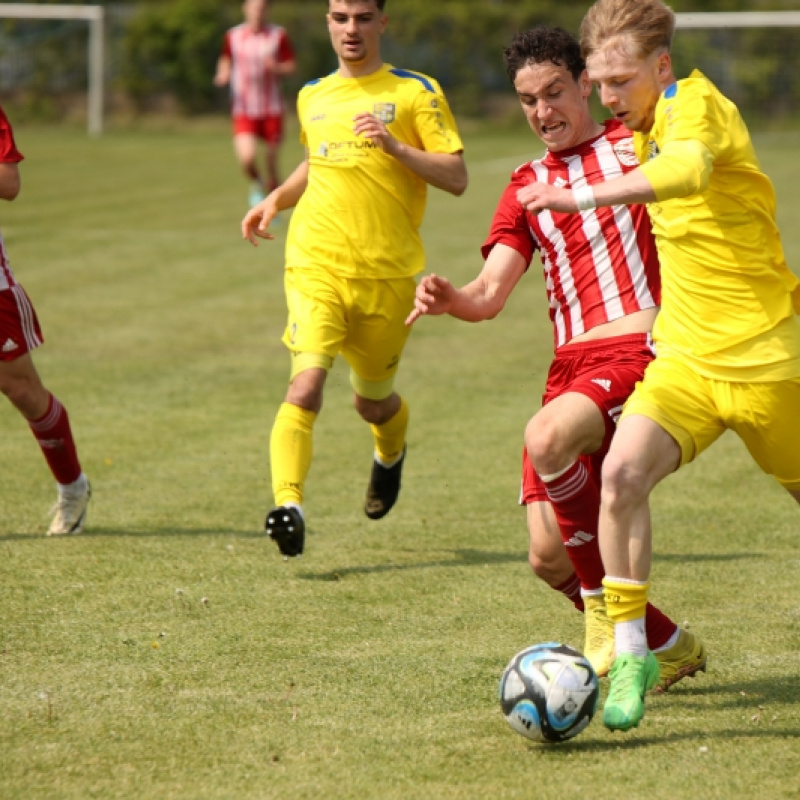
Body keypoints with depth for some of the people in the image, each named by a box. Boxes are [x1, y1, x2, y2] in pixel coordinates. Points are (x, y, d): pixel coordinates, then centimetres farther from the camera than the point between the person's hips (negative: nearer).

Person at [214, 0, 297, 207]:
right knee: (247, 157, -21)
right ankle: (256, 185, 13)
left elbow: (292, 65, 6)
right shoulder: (233, 36, 2)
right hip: (244, 109, -1)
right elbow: (225, 60, 18)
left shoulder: (278, 35, 0)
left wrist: (277, 68, -16)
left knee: (272, 162, 4)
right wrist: (223, 75, -3)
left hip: (272, 109, 1)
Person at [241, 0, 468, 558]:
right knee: (306, 385, -21)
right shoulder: (311, 98, 13)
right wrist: (277, 200, 17)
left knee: (373, 402, 15)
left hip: (388, 273, -1)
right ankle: (288, 505, -30)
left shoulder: (415, 92, 1)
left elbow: (456, 178, -5)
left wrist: (395, 147, -18)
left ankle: (391, 454, 50)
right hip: (316, 266, 1)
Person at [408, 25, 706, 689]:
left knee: (546, 438, -34)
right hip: (571, 367, 6)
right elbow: (489, 295, 9)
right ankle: (670, 648, 18)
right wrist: (449, 299, -12)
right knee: (549, 558, -4)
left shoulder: (634, 145, 9)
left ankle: (608, 604, -16)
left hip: (642, 353, -5)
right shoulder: (526, 187, 20)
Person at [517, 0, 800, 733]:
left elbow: (689, 169, -41)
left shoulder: (697, 104, -17)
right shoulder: (647, 127, 10)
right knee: (622, 473, -19)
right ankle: (630, 654, -14)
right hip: (685, 356, 6)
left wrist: (586, 198, -50)